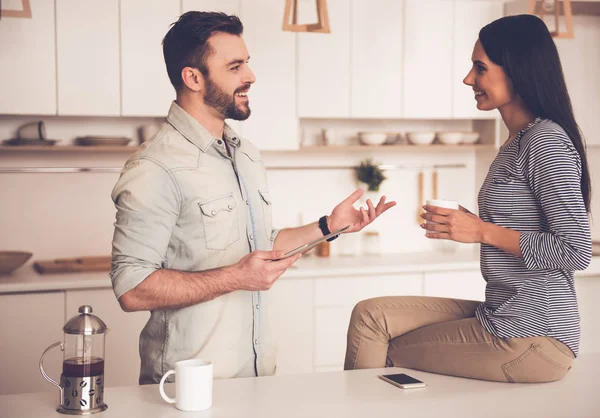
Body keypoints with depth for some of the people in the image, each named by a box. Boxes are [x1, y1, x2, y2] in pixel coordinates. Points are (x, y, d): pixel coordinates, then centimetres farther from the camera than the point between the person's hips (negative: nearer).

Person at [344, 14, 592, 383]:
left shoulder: (547, 142, -14)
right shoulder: (517, 142, 15)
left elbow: (577, 251, -19)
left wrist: (484, 232, -15)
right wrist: (464, 226, 6)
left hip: (532, 338, -8)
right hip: (503, 315, 8)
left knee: (389, 353, -3)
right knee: (371, 314, -1)